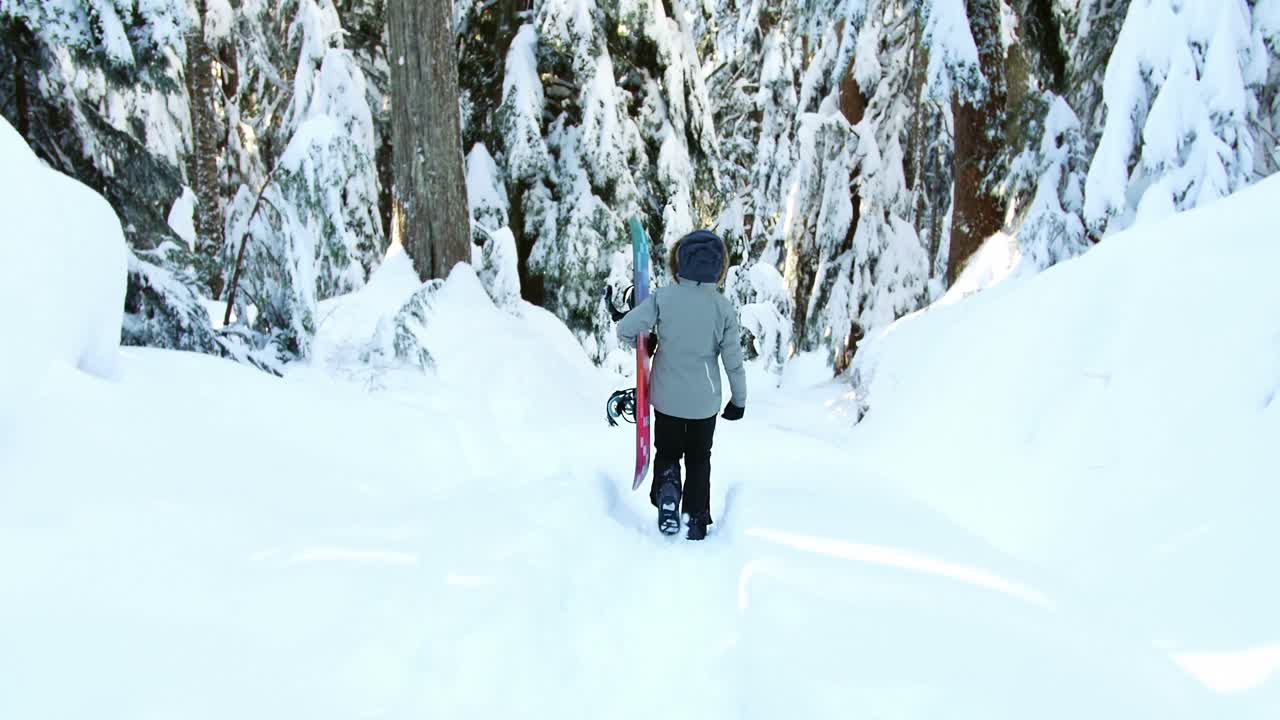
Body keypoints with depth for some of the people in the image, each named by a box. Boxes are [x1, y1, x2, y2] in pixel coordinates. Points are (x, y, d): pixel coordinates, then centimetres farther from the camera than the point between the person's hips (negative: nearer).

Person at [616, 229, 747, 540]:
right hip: (705, 400, 0)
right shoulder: (724, 307, -12)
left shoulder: (663, 297, -13)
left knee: (667, 452, 19)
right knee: (699, 459, 19)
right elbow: (733, 360, -7)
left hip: (666, 396, 0)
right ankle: (696, 520, 22)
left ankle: (666, 488, -10)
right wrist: (739, 399, 7)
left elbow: (625, 330, -18)